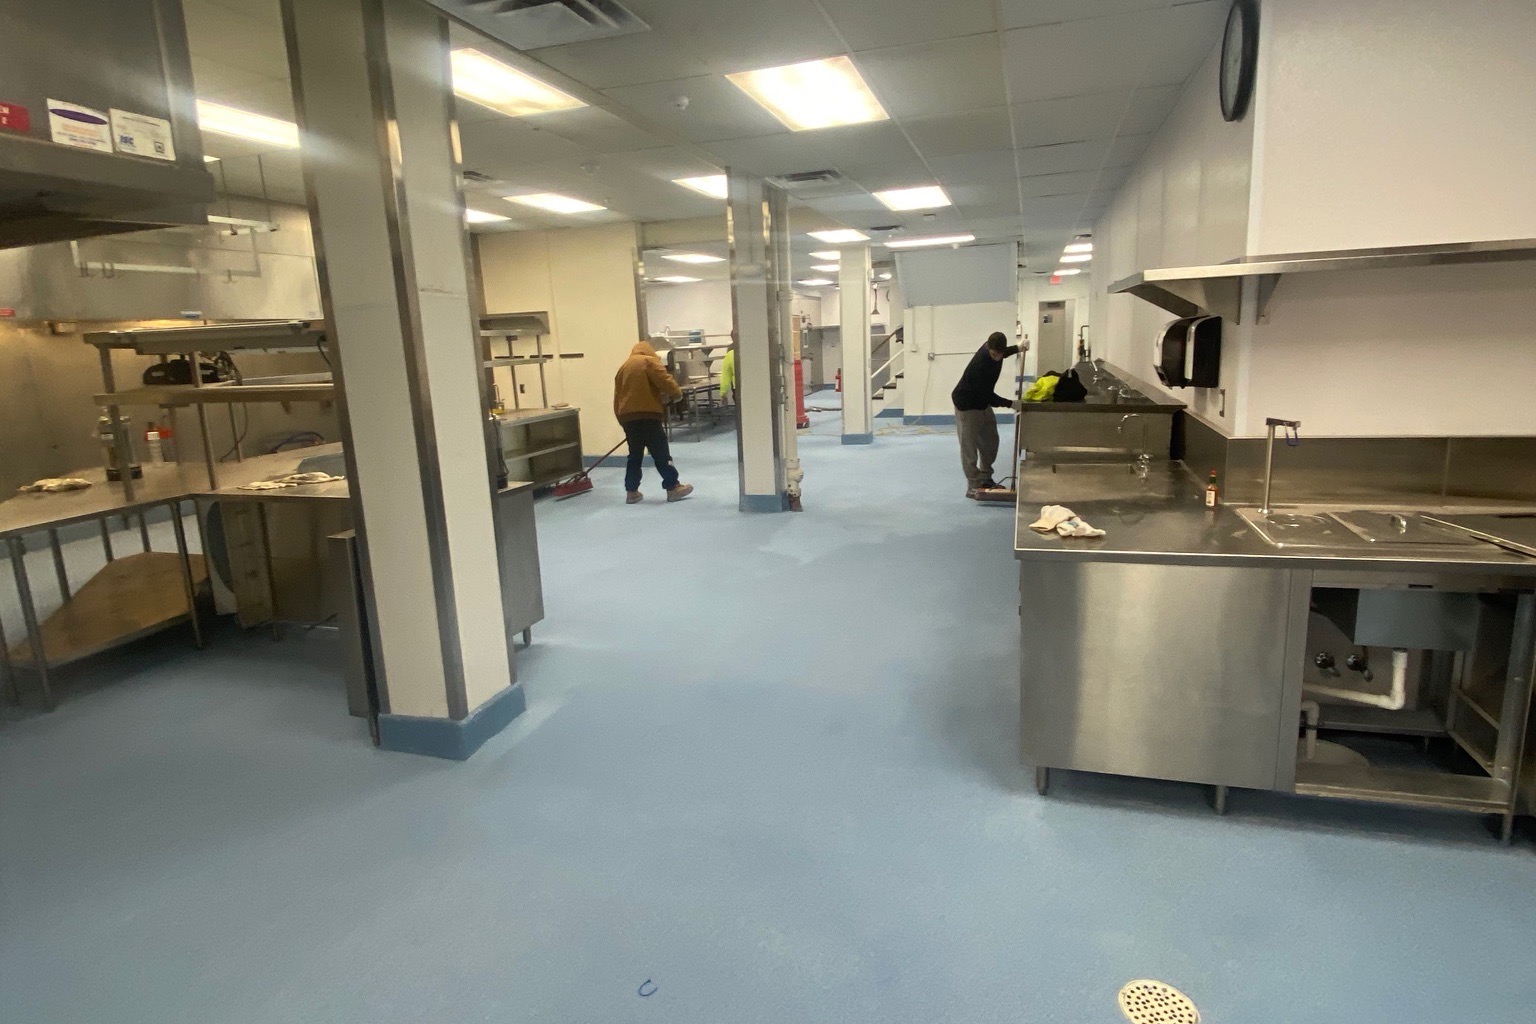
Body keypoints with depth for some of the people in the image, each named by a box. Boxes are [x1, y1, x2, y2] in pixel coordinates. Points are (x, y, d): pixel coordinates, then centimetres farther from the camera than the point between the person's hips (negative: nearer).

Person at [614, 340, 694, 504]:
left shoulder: (623, 367, 22)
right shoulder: (649, 361, 1)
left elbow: (617, 399, 20)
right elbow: (665, 381, -11)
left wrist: (623, 420, 22)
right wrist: (677, 393, 8)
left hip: (628, 417, 7)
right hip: (647, 415, -7)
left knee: (635, 454, 14)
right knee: (661, 453, -1)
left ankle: (631, 491, 14)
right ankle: (673, 487, 2)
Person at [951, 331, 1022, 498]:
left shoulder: (993, 349, -9)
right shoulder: (980, 364, -33)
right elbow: (988, 395, -27)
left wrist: (1017, 348, 6)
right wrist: (1011, 404, -23)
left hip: (983, 403, 9)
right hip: (966, 404, -9)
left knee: (990, 441, 11)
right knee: (969, 446, -6)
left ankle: (985, 478, 24)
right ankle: (973, 486, -2)